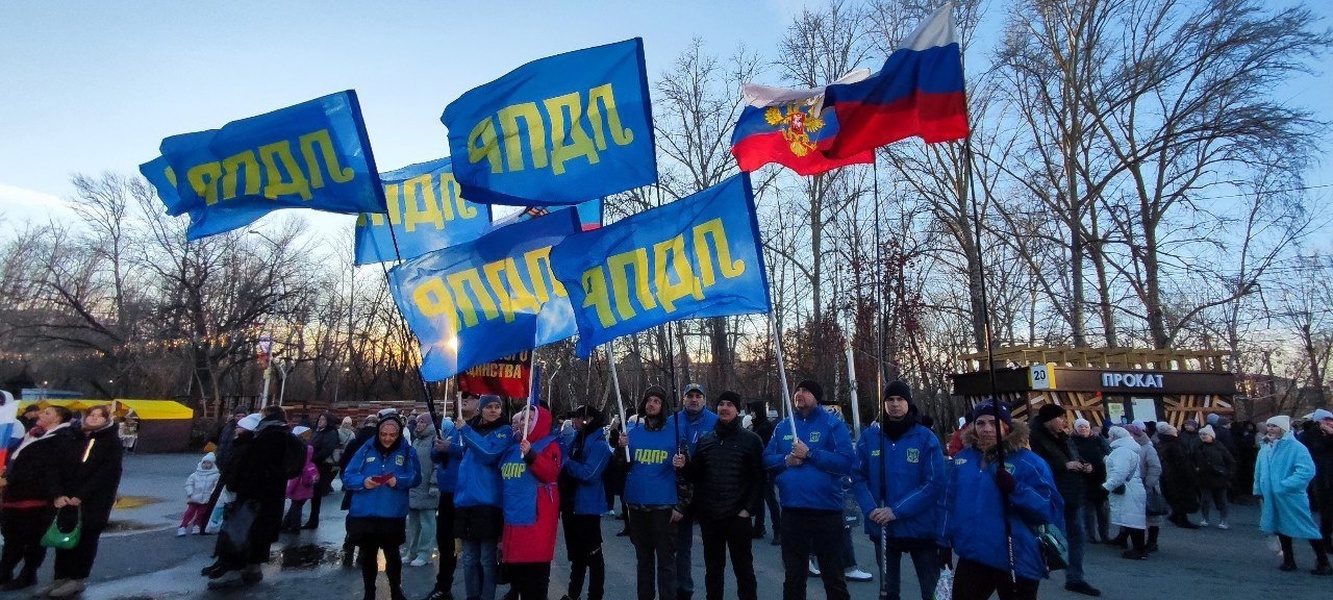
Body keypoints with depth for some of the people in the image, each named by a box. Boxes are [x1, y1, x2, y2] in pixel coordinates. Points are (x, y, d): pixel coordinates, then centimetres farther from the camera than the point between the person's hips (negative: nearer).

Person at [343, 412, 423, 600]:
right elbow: (347, 477, -1)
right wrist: (363, 481, -20)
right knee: (368, 557, 16)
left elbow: (415, 477, -6)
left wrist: (398, 481, -24)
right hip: (364, 514, 2)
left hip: (393, 516, -1)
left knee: (392, 555, 12)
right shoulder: (366, 449, 1)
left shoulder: (407, 451, -2)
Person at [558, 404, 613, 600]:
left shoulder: (599, 445, -16)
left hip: (587, 507, -8)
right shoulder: (575, 439, 8)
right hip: (570, 505, 8)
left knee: (592, 554, 4)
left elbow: (588, 474, -25)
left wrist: (566, 462, -20)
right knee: (575, 553, 21)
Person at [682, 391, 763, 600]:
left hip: (738, 516, -4)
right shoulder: (705, 440, 8)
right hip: (709, 516, 4)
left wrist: (749, 509, -12)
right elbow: (696, 475, 8)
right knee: (713, 568, 16)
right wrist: (684, 465, -12)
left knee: (743, 569, 7)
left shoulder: (751, 439, -3)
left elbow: (759, 478, -6)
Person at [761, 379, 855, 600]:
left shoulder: (833, 424, -6)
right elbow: (767, 460, 10)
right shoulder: (782, 427, 9)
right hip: (792, 511, 4)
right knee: (793, 575, 18)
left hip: (826, 511, -4)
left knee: (833, 577, 10)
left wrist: (810, 453, -20)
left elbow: (847, 462, -17)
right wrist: (785, 460, -10)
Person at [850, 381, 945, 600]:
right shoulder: (869, 437, -2)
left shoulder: (926, 438, -8)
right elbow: (858, 477, 0)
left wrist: (897, 511, -20)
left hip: (920, 527, -2)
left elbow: (934, 483, -14)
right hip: (882, 527, 2)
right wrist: (870, 509, -17)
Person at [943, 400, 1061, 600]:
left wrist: (1015, 489, -28)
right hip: (972, 559, 4)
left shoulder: (1030, 462, -9)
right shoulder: (963, 459, 5)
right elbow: (952, 503, 14)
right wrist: (947, 540, 14)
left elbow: (1052, 511, -15)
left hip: (1017, 563, -4)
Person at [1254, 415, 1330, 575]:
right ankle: (1288, 560, 26)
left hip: (1292, 498, -6)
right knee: (1281, 529, 14)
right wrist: (1258, 489, 12)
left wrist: (1284, 486, -25)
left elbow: (1307, 470, -24)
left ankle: (1324, 564, 15)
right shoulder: (1265, 448, 7)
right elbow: (1259, 471, 15)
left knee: (1308, 529, 1)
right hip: (1272, 499, 6)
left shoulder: (1296, 447, -14)